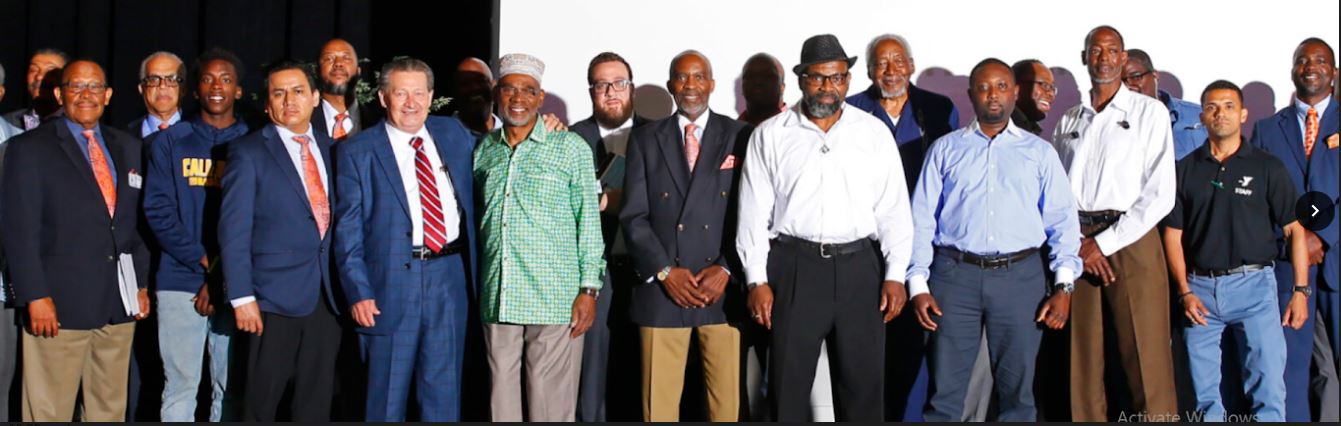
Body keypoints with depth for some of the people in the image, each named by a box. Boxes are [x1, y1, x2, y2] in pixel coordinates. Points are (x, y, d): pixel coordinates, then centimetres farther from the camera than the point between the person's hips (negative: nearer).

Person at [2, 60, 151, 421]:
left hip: (120, 305, 5)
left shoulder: (129, 148, 15)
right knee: (49, 412, 0)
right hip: (59, 304, -5)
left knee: (110, 409, 9)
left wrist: (142, 285, 11)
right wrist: (35, 296, -13)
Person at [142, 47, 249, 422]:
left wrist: (224, 276, -7)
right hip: (180, 282, 0)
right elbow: (158, 211, 1)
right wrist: (204, 262, -9)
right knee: (180, 385, 0)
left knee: (232, 388, 2)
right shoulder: (169, 142, 10)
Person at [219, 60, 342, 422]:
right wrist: (242, 297, -13)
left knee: (316, 404, 9)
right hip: (276, 297, -4)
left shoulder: (331, 149, 12)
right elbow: (234, 231, -7)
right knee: (262, 403, 1)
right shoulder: (248, 152, -2)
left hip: (327, 296, 4)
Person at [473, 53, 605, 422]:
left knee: (550, 403, -1)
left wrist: (589, 289, -6)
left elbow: (588, 221, 0)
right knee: (501, 398, 8)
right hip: (496, 300, 4)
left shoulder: (571, 147, 1)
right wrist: (475, 288, 11)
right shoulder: (483, 151, 11)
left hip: (554, 299, -3)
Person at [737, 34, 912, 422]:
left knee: (863, 385, 7)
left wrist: (895, 275, -3)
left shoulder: (875, 133, 6)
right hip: (793, 267, -1)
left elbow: (894, 210, 5)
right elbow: (754, 213, 2)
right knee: (788, 385, 6)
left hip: (859, 268, 1)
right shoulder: (770, 135, 3)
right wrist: (757, 280, -4)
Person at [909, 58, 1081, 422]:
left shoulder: (1040, 152, 11)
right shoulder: (945, 149, 10)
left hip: (1020, 275, 1)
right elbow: (922, 219, 7)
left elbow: (1062, 220, 6)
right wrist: (918, 285, -2)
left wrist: (1064, 285, -4)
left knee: (1017, 388, 8)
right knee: (945, 389, 1)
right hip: (955, 273, 0)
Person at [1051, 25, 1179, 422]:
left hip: (1131, 239, -3)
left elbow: (1161, 194, -4)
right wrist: (1077, 243, -5)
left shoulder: (1150, 112, 4)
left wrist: (1104, 243, -8)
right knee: (1083, 357, 3)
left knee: (1144, 356, -7)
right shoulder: (1069, 120, 15)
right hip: (1077, 244, 3)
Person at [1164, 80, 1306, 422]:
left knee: (1269, 386, -7)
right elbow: (1173, 234, 7)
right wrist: (1185, 292, -1)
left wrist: (1301, 290, -4)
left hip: (1253, 283, -2)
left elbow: (1294, 229, 2)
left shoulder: (1268, 167, 2)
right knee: (1205, 394, 7)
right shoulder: (1185, 169, 7)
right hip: (1200, 287, 2)